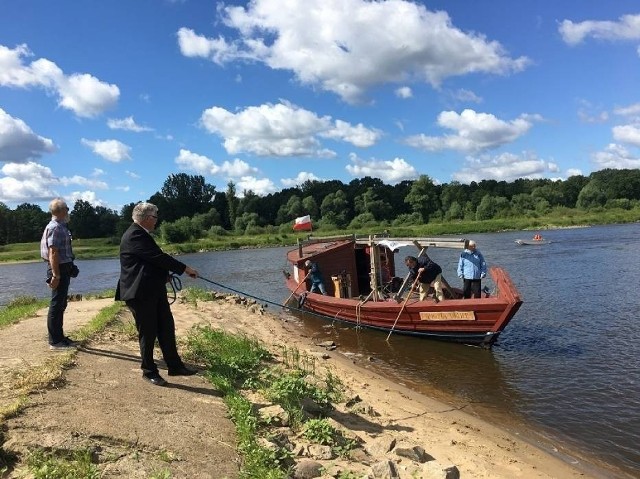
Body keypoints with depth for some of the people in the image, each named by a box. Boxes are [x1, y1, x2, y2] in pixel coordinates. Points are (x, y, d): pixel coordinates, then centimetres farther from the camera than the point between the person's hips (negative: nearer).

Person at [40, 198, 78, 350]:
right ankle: (55, 341, 2)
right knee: (56, 305, -4)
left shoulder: (60, 227, 14)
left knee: (60, 305, 15)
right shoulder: (55, 228, -16)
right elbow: (53, 253, -22)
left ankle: (59, 336, 25)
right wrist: (55, 275, -24)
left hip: (63, 270, 10)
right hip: (59, 270, -10)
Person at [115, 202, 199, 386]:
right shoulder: (135, 235, -18)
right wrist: (185, 268, -17)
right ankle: (149, 371, 16)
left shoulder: (141, 234, 15)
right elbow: (158, 257, -22)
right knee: (148, 333, 1)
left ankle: (175, 366, 20)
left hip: (154, 290, 10)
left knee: (167, 328, 11)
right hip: (140, 293, -10)